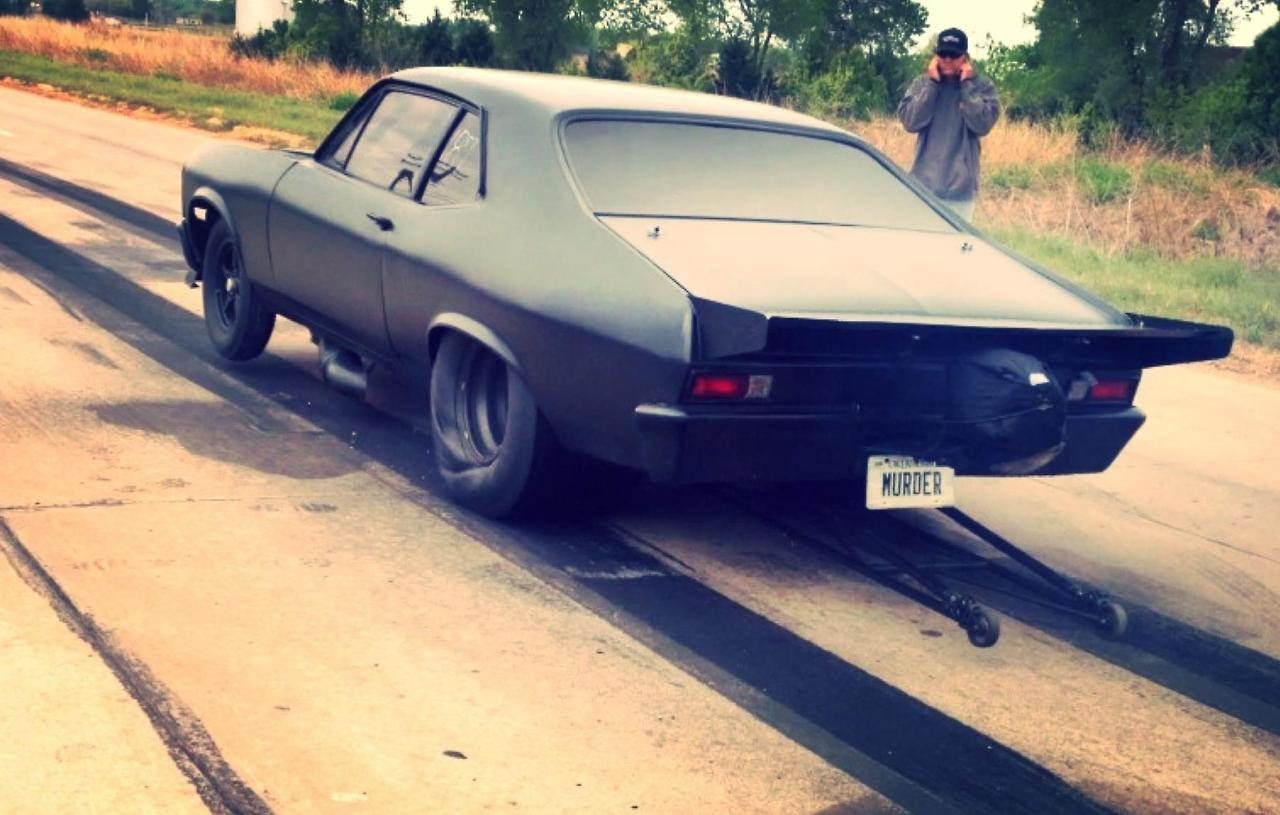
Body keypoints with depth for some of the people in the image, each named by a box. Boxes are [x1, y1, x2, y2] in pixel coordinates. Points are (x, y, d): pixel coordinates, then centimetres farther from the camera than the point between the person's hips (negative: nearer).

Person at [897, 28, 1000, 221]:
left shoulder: (981, 86, 2)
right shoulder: (922, 83, 6)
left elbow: (982, 124, -12)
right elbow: (910, 121, -7)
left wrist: (967, 85, -9)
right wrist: (932, 84, -8)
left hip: (960, 187, -1)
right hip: (924, 184, 1)